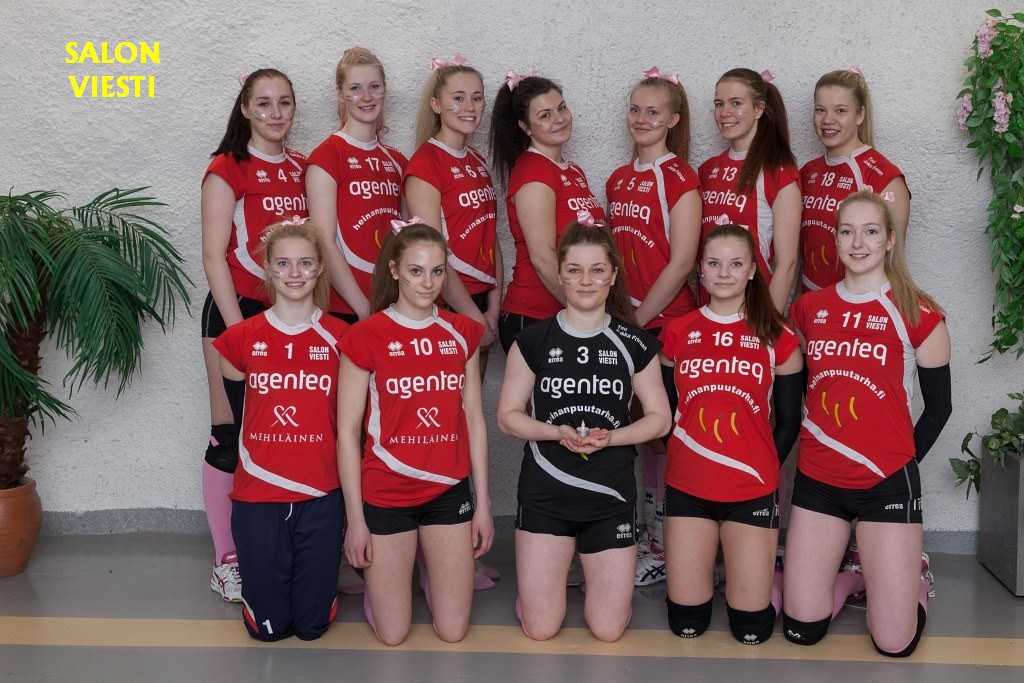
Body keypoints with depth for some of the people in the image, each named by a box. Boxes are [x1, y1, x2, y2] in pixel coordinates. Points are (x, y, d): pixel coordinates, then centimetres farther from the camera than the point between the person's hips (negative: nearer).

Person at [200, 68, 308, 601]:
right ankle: (226, 560, 11)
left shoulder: (301, 169, 11)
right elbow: (214, 256, -9)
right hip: (237, 310, -5)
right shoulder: (228, 169, -5)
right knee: (231, 436, 0)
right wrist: (238, 329, -14)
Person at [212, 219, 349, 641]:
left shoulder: (339, 337, 0)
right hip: (257, 495, 0)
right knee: (268, 626, 5)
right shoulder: (243, 337, 0)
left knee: (312, 624, 7)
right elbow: (233, 410, 11)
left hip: (320, 496, 0)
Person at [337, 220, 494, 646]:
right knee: (392, 634, 5)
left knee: (453, 631, 6)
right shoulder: (366, 337, -9)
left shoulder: (462, 333, 3)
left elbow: (474, 419, 6)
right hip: (385, 495, -3)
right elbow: (348, 432, -7)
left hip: (449, 491, 3)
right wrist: (355, 519, -7)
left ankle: (433, 575, 36)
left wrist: (483, 503, 5)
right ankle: (374, 578, 36)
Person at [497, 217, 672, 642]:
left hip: (611, 495, 1)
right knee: (540, 629, 0)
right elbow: (508, 416, 1)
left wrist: (610, 437, -15)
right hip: (545, 492, 0)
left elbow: (659, 417, 3)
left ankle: (600, 567, 34)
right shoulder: (533, 341, -1)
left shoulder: (634, 344, 1)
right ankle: (541, 572, 33)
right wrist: (558, 432, -17)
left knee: (608, 630, 2)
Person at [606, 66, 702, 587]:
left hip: (665, 321, -6)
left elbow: (681, 262, -13)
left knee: (662, 434, -2)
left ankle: (663, 549, 8)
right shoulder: (618, 180, 14)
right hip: (626, 322, 6)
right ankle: (648, 536, 19)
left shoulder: (679, 177, -7)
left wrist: (638, 319, -14)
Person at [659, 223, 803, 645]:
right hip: (686, 488, 2)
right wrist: (685, 458, 1)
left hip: (752, 490, -1)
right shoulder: (678, 333, 4)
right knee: (686, 623, 3)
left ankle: (767, 573, 31)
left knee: (752, 628, 0)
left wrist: (764, 469, 1)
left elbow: (788, 421, 6)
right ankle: (703, 562, 33)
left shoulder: (777, 337, 0)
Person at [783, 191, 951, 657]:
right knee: (801, 629, 3)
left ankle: (914, 573, 29)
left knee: (894, 643, -3)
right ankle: (861, 574, 31)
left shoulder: (918, 314, -5)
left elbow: (938, 406, 4)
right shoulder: (809, 308, 6)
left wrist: (902, 461, 4)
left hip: (886, 482, -3)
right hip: (817, 479, 3)